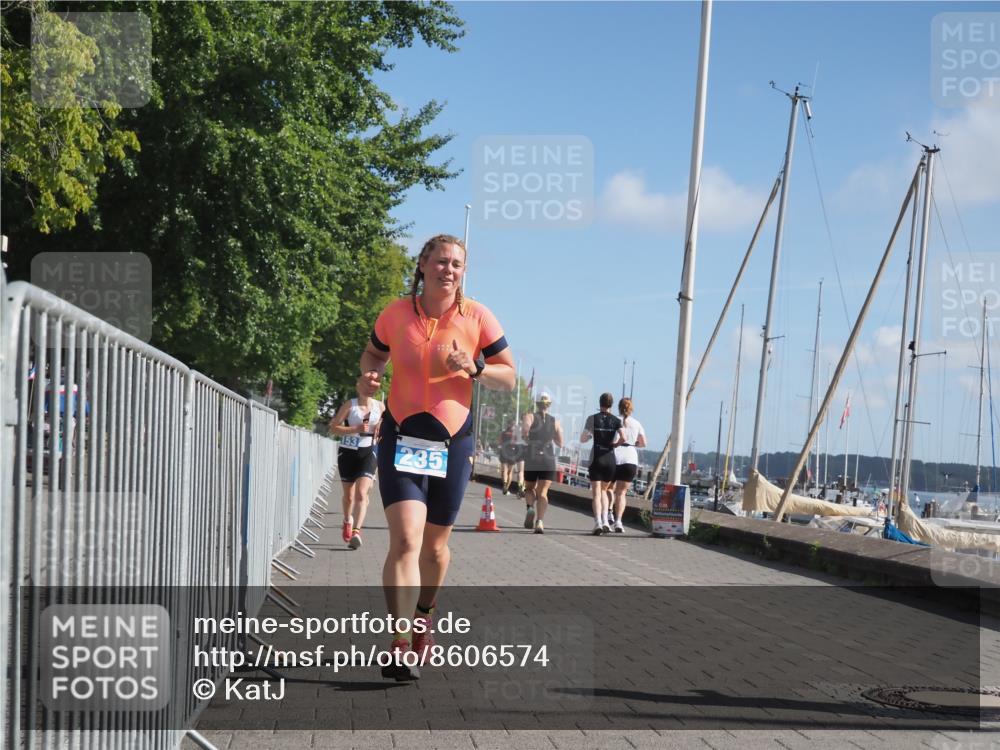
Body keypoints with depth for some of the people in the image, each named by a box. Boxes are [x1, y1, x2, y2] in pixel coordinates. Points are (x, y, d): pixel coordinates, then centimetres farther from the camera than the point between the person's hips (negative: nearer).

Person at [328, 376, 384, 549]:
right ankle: (347, 521, 43)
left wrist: (382, 429, -6)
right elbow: (333, 427, -10)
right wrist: (355, 429, -23)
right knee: (348, 495, 13)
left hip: (368, 453, 0)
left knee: (361, 493, -17)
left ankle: (356, 532, -22)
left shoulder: (380, 406, 2)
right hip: (348, 452, 0)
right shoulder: (349, 405, -7)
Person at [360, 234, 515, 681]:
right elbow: (374, 354, 17)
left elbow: (509, 377, 2)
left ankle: (424, 617, 42)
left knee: (435, 545, 14)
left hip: (452, 442, 1)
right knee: (405, 539, -18)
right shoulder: (396, 314, -2)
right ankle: (400, 645, -19)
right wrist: (370, 373, -6)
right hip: (401, 437, -1)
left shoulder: (477, 318, -2)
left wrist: (474, 368, -17)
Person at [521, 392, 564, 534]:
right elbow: (560, 443, 10)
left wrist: (526, 436, 3)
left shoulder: (530, 417, 3)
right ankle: (540, 521, -20)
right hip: (548, 459, 1)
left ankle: (530, 507, -14)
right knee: (543, 492, -1)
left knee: (530, 488, 17)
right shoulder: (555, 421, 8)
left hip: (531, 458, 0)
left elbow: (525, 430, -18)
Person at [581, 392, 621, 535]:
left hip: (596, 459, -2)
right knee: (603, 490, 19)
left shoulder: (592, 419, -1)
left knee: (596, 493, -2)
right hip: (610, 459, 2)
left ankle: (598, 523, -19)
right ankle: (605, 521, 6)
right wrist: (614, 444, 8)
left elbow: (583, 439, -2)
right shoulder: (616, 421, 2)